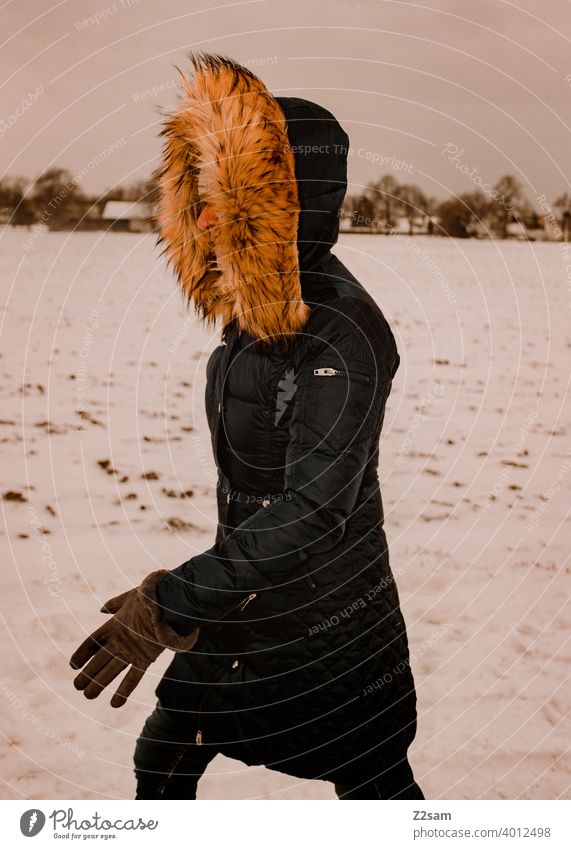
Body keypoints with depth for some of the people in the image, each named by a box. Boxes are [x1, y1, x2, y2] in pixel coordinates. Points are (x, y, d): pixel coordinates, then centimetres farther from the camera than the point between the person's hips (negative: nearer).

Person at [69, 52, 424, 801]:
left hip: (324, 619, -8)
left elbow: (314, 509, -30)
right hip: (244, 600, 8)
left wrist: (171, 606, -32)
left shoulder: (341, 337, -26)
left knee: (378, 789, 10)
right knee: (162, 765, 20)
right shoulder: (258, 309, 0)